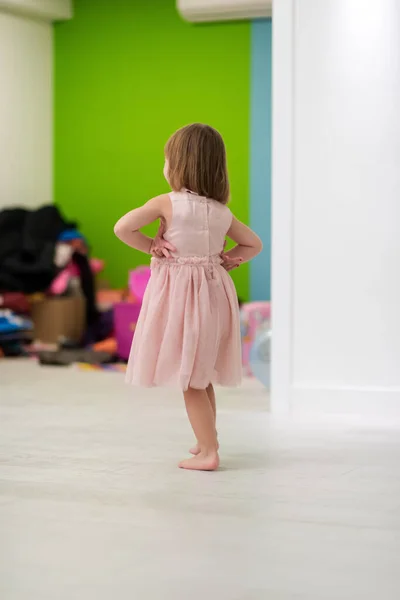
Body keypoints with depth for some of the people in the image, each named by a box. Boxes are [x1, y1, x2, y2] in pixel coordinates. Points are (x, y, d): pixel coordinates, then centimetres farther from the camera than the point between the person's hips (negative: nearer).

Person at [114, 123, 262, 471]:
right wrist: (227, 258, 7)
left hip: (180, 294, -6)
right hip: (214, 290, 6)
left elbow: (122, 228, -16)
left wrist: (151, 246, -3)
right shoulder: (223, 212, 5)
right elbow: (254, 245, 15)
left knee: (189, 379, 1)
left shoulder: (167, 203, -11)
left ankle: (208, 452, 0)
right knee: (201, 376, 20)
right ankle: (207, 440, 31)